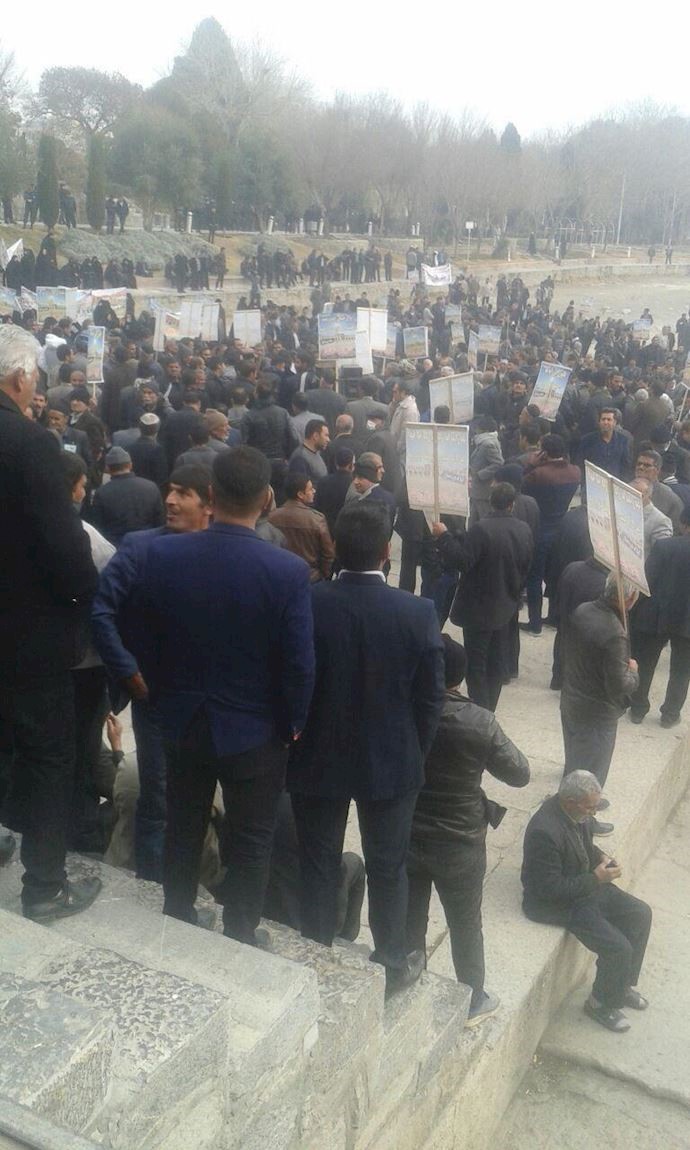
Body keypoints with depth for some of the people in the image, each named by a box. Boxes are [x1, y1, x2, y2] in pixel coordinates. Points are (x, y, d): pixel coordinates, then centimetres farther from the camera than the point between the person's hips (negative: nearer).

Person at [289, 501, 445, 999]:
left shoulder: (307, 604, -17)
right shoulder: (419, 613, -17)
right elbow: (431, 698, -9)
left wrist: (298, 738, 10)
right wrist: (416, 755, 7)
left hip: (317, 761, 1)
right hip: (392, 763, 0)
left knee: (319, 865, 18)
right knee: (388, 869, 18)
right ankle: (392, 965, 35)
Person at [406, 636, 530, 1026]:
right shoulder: (480, 723, -22)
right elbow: (520, 774, -10)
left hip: (404, 837, 2)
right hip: (459, 845, -2)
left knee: (410, 920, 20)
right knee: (466, 925, 19)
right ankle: (473, 1001, 36)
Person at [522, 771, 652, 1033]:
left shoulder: (577, 812, -7)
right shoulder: (545, 832, -34)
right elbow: (550, 889, -28)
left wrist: (600, 857, -7)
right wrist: (596, 879, -25)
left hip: (587, 883, 9)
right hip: (556, 903, -9)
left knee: (640, 914, 9)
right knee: (618, 948, -15)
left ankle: (624, 984, 27)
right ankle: (602, 1003, 14)